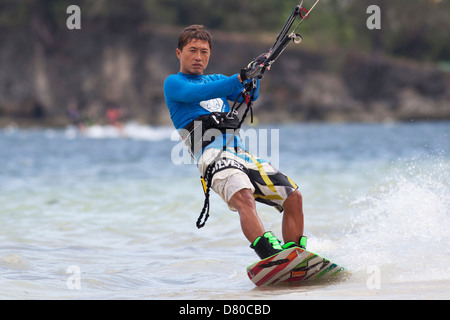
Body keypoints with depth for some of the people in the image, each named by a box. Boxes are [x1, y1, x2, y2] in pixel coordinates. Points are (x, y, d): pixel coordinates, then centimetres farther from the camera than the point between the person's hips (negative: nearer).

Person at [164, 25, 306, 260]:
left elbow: (250, 95, 15)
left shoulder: (216, 80, 30)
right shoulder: (173, 83, 10)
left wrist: (252, 75, -6)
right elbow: (197, 93, -12)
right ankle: (271, 257, -52)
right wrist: (239, 79, -23)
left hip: (242, 154, 7)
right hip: (213, 156, -7)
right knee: (244, 198, -34)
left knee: (293, 197, -2)